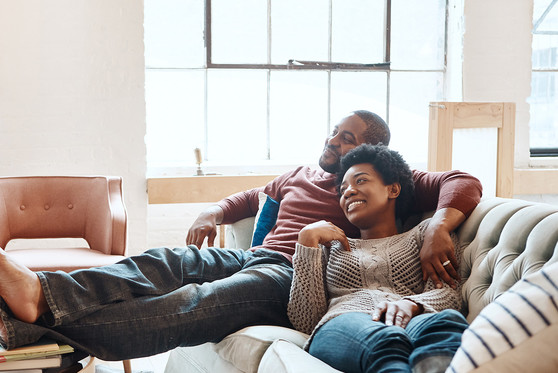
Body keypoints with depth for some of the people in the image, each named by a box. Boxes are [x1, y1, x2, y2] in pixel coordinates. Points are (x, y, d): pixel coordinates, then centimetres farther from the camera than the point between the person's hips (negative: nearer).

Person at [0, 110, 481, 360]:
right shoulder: (301, 175, 31)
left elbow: (462, 183, 3)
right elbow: (251, 197, 42)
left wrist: (439, 226, -18)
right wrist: (214, 212, 20)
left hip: (293, 278, -7)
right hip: (251, 256, 7)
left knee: (193, 305, -32)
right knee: (163, 263, -24)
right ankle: (39, 290, -46)